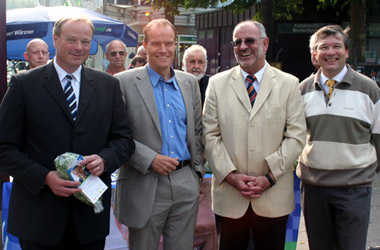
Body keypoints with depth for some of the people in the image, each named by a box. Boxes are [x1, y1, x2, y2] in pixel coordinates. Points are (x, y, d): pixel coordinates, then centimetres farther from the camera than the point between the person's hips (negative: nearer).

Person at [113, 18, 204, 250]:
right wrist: (149, 159, -16)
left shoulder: (190, 82, 11)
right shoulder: (124, 82, -5)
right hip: (145, 187, -4)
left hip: (186, 185, 4)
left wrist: (198, 170, 11)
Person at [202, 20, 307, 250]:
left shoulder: (289, 84, 5)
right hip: (229, 197, 1)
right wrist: (231, 175, -9)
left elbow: (296, 136, -1)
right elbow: (210, 135, 3)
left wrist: (269, 177, -10)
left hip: (274, 198, 0)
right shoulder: (217, 84, 7)